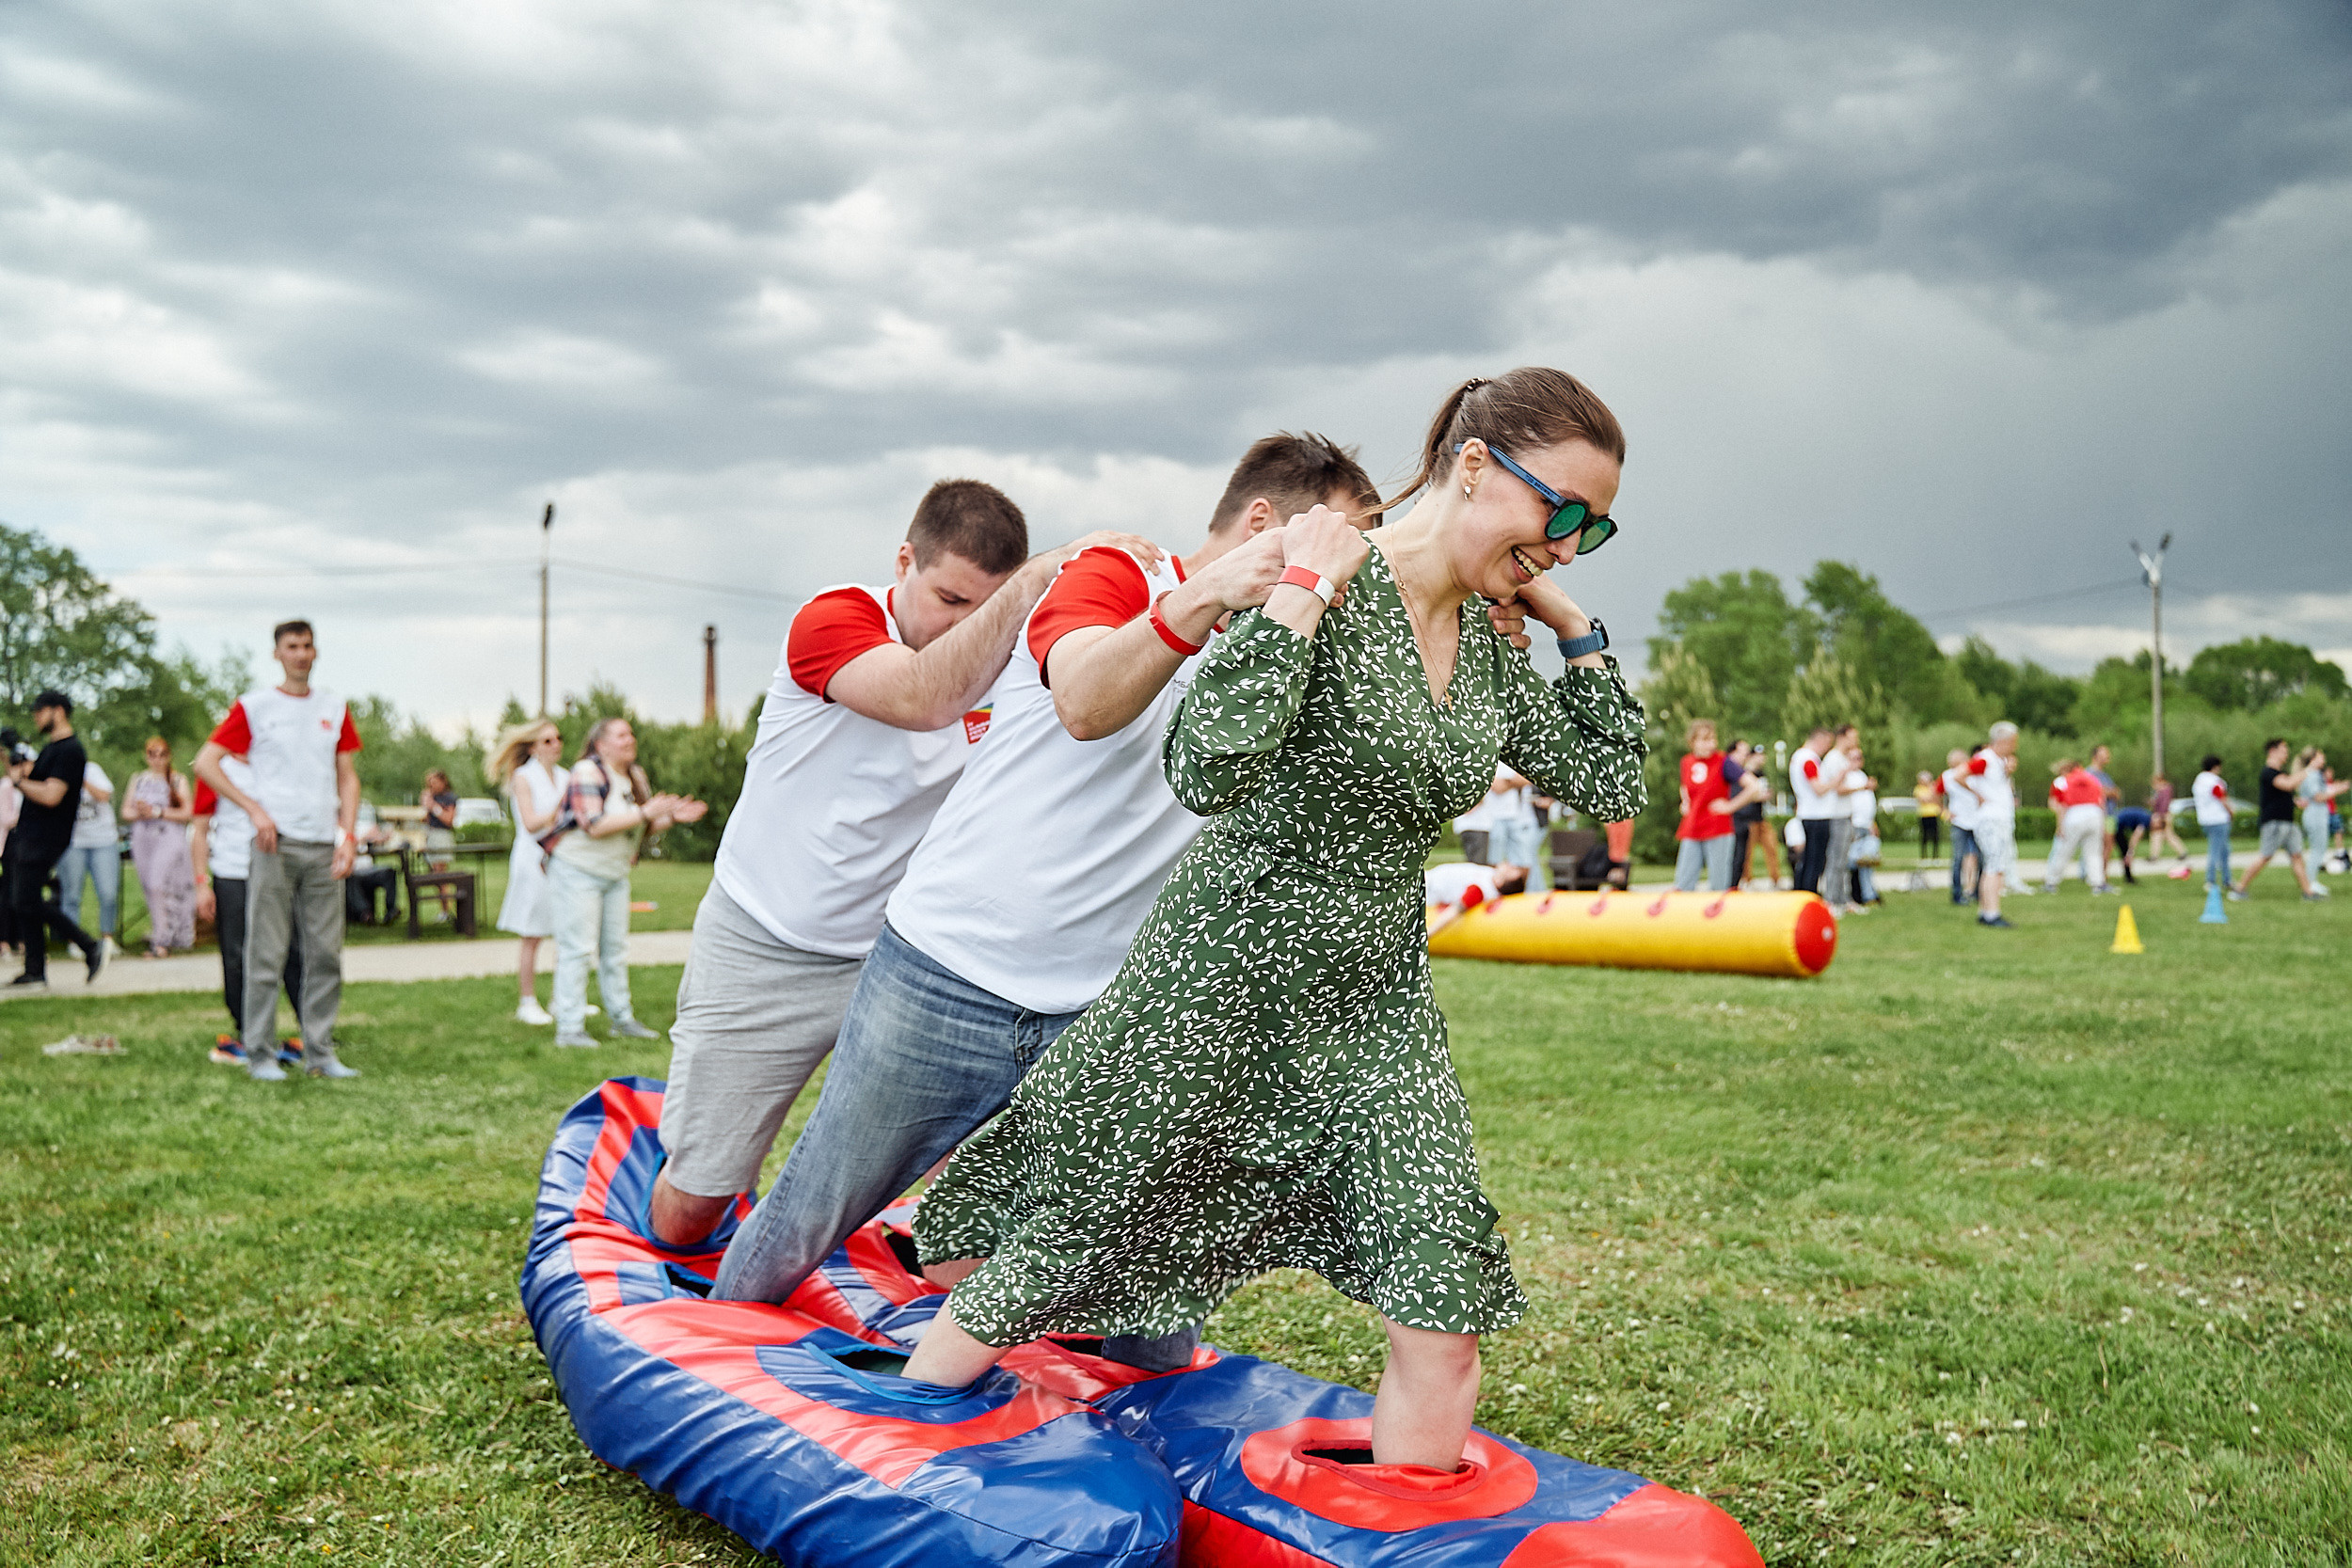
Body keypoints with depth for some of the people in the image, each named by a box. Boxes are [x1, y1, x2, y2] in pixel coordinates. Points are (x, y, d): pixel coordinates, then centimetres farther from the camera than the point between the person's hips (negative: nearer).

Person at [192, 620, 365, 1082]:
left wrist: (348, 837, 3)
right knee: (267, 952, -2)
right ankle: (259, 1053, 5)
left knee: (326, 952, 4)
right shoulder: (254, 707, 2)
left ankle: (319, 1052, 11)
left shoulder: (335, 709, 14)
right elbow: (204, 763, -2)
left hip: (324, 848, 4)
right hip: (277, 844, -4)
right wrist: (255, 809, -9)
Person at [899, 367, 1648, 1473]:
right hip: (1218, 989, -6)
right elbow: (1209, 773, -32)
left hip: (1374, 1009, 6)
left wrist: (1574, 627, 8)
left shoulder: (1489, 655, 6)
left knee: (1443, 1322, -4)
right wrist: (1301, 591, -29)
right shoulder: (1320, 585, -18)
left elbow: (1614, 784, 13)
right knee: (1044, 1258, 10)